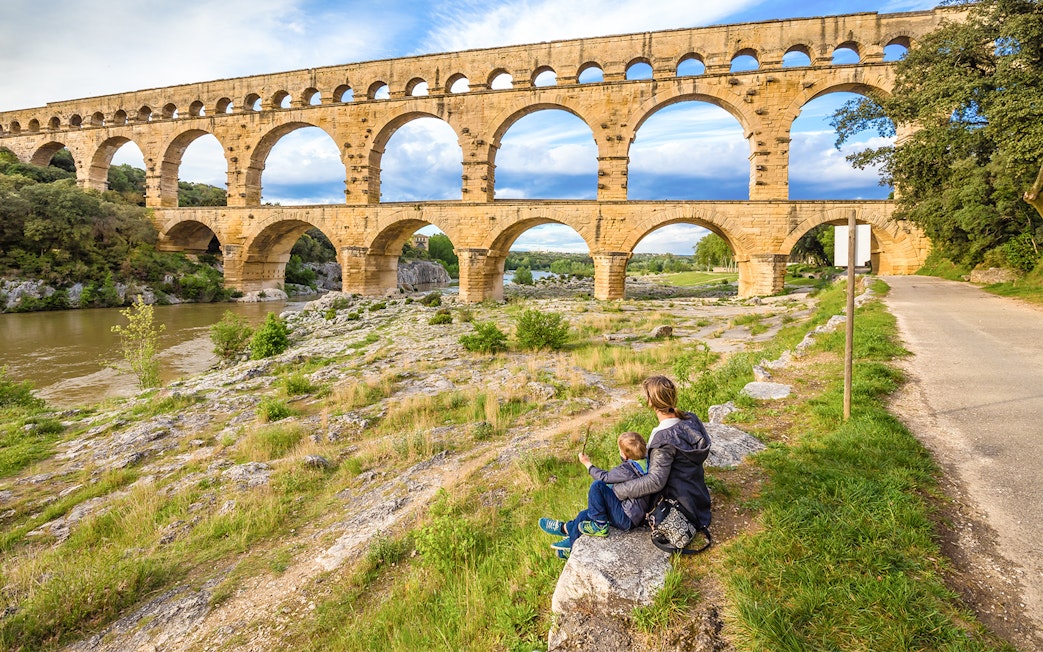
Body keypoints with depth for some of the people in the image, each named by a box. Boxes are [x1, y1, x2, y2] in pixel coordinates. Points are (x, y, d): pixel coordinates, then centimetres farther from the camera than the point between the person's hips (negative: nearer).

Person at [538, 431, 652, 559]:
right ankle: (572, 547, 32)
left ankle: (599, 526, -8)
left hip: (628, 519, -10)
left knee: (597, 486, -21)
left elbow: (604, 477, -11)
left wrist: (587, 463, 1)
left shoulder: (627, 470, -24)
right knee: (584, 515, 15)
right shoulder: (645, 463, -2)